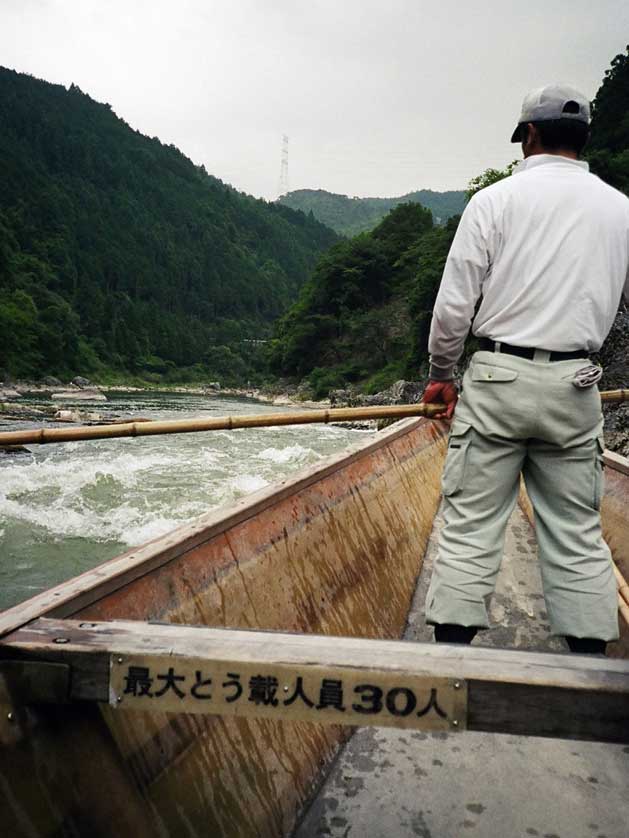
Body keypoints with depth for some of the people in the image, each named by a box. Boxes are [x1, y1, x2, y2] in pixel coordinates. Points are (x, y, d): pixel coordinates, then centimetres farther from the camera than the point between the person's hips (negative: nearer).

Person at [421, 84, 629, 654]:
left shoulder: (495, 200, -1)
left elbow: (454, 304, -4)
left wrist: (441, 374, 9)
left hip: (497, 377, -3)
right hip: (575, 389, 3)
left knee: (471, 526, 2)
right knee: (578, 534, 10)